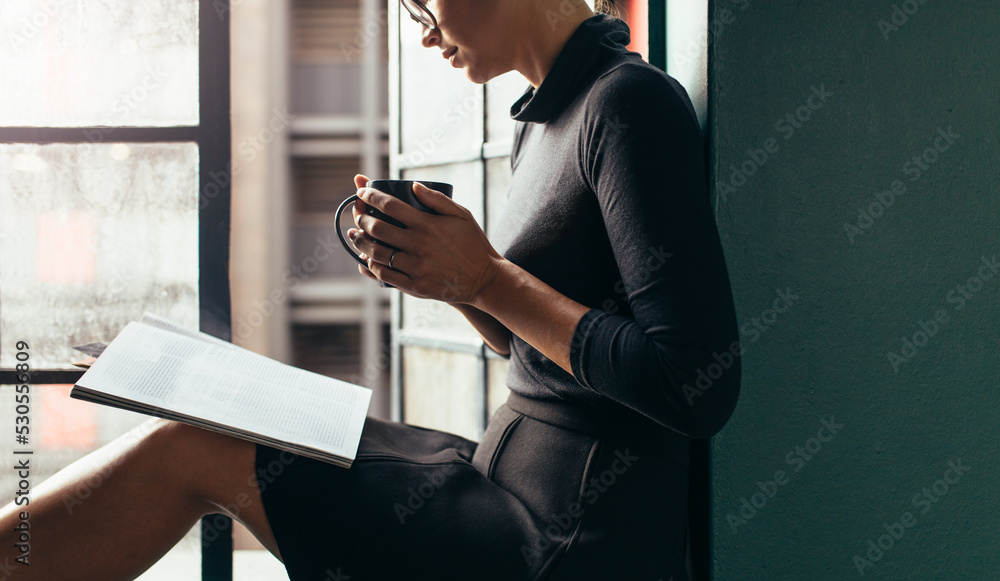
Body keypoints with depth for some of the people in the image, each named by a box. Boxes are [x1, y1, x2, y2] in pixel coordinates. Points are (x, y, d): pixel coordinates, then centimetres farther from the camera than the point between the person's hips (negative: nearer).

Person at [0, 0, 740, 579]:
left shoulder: (632, 103, -16)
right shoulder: (542, 121, 13)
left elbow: (698, 390, -23)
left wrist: (486, 278, -17)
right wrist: (446, 272, 1)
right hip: (512, 476, 9)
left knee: (185, 451, -8)